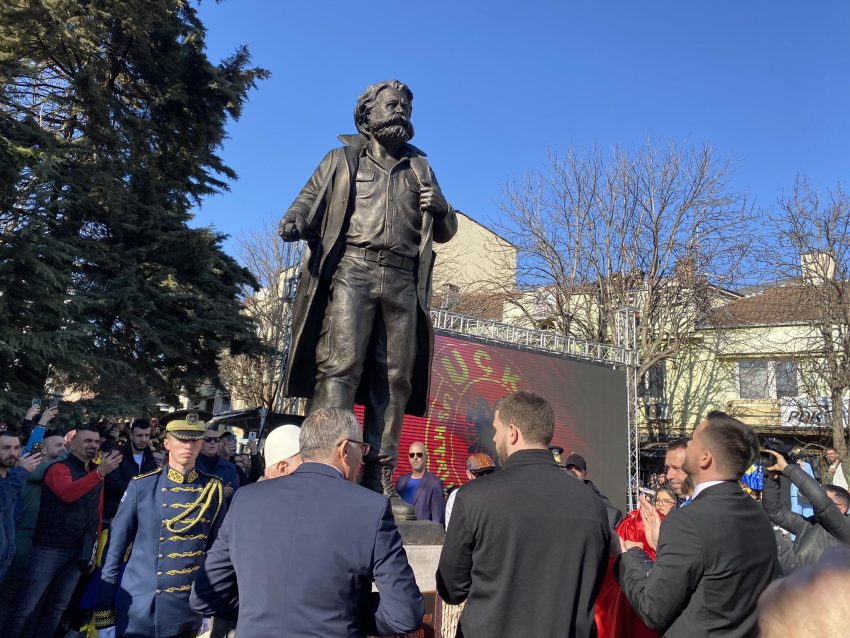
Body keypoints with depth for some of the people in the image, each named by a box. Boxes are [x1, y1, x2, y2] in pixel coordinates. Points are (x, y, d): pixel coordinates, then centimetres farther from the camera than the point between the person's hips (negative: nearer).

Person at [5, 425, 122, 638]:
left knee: (57, 607, 13)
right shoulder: (60, 468, -7)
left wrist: (93, 547, 9)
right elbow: (67, 493, -29)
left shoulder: (96, 473, 11)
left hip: (79, 551, 6)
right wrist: (100, 472, -39)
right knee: (26, 607, -2)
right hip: (50, 548, -6)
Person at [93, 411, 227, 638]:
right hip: (138, 607, -1)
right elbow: (117, 545, 0)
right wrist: (104, 602, 0)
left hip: (186, 609, 1)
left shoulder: (214, 490, -2)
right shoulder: (141, 485, -5)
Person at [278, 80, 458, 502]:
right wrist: (295, 220, -15)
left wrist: (441, 210, 2)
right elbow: (309, 198, 8)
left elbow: (444, 233, 26)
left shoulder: (420, 169, 28)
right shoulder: (342, 159, 20)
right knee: (340, 365, -17)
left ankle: (378, 482, 2)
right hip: (352, 268, -3)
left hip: (402, 281, 3)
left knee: (395, 378, -3)